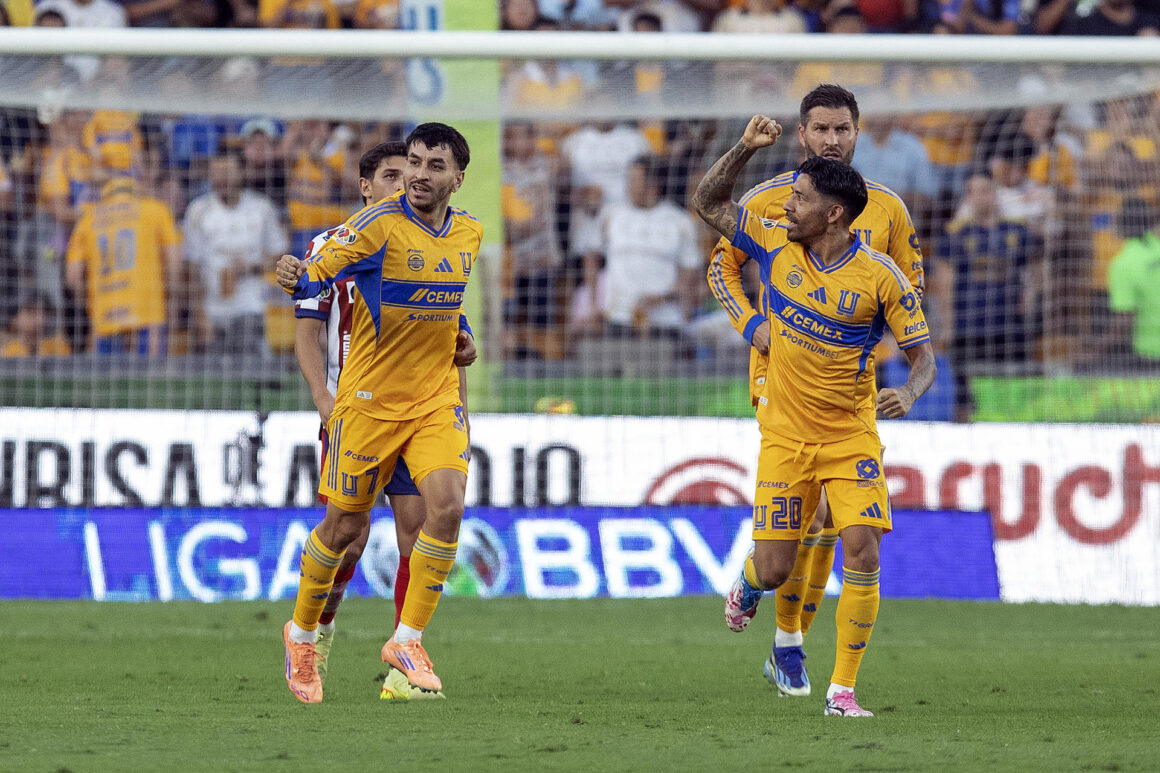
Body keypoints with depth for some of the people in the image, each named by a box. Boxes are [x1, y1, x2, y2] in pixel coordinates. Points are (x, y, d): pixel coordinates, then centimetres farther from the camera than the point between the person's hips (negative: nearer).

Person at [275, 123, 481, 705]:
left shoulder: (469, 234, 5)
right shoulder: (379, 224, -14)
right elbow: (317, 274, -21)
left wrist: (461, 338, 12)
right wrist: (294, 278, -42)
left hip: (437, 400, 4)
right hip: (370, 398, -4)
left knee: (447, 507, -16)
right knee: (345, 526, 4)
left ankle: (407, 640, -3)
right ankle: (302, 632, 29)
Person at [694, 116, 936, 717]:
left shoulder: (880, 277, -12)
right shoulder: (775, 244, -3)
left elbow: (923, 355, -7)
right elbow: (706, 204, 5)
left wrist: (908, 393, -29)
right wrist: (745, 149, -9)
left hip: (851, 436, -2)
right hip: (784, 436, 2)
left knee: (862, 554, -16)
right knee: (775, 570, 0)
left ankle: (843, 689, -6)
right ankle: (747, 586, 39)